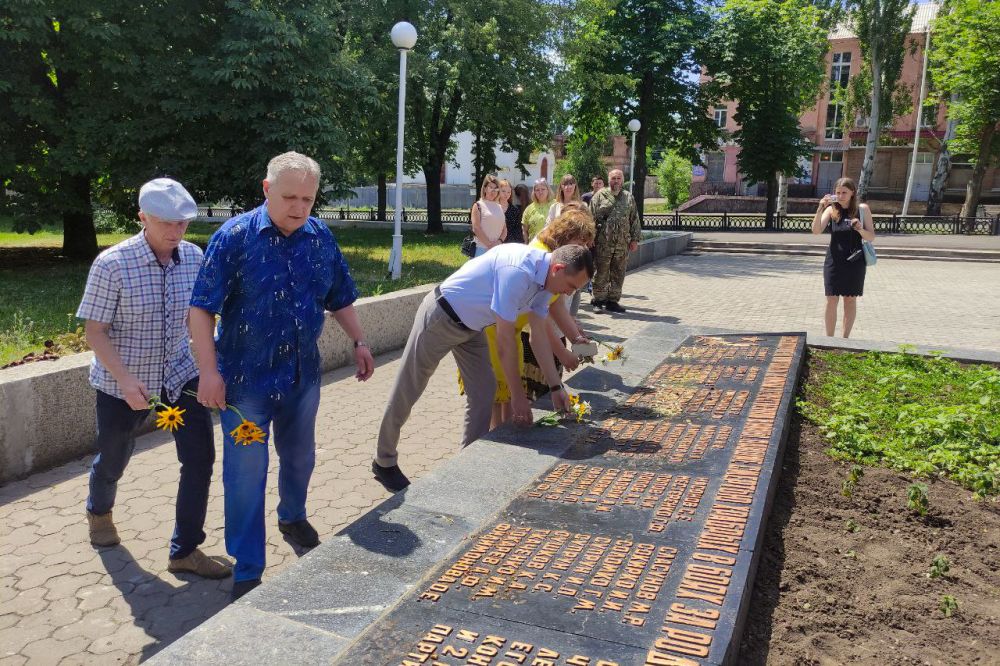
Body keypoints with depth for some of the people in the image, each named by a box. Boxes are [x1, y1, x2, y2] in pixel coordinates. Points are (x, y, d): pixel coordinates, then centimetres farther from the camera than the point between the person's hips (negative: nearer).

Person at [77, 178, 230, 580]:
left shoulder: (194, 257, -7)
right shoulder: (111, 264, -20)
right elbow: (94, 331, -16)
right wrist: (125, 380, -27)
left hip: (179, 374, 3)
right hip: (122, 383, -3)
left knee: (200, 457, -7)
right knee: (113, 460, 19)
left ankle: (185, 551, 9)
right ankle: (99, 512, 54)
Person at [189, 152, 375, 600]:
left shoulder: (321, 238, 0)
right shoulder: (235, 236, -15)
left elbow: (339, 298, 12)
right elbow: (202, 308, -15)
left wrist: (359, 342, 6)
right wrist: (209, 371, -20)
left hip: (303, 373, 5)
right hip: (247, 378, -5)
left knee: (300, 455, 22)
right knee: (246, 472, 2)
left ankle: (292, 516, 51)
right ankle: (247, 572, 17)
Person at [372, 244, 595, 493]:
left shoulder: (543, 278, -5)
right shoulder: (517, 271, -33)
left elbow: (539, 336, 2)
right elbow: (505, 341, -28)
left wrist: (556, 387, 1)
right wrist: (517, 395, -20)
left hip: (472, 326, 9)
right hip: (441, 317, -8)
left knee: (484, 393, 3)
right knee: (407, 391, 6)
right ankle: (384, 462, 22)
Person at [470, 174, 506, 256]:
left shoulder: (499, 207, 16)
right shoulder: (478, 206, 0)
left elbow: (504, 229, 14)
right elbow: (476, 228, -9)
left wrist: (499, 241, -6)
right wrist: (489, 244, -13)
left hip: (498, 250, 5)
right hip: (482, 249, -5)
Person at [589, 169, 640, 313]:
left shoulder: (629, 197, 12)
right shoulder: (600, 196, 2)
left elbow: (635, 219, 13)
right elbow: (591, 218, -1)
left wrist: (635, 239, 7)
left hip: (623, 243, 3)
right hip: (603, 243, -3)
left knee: (618, 274, 7)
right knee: (601, 273, 2)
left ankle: (613, 301, 16)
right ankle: (598, 301, 11)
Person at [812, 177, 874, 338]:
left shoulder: (862, 209, -1)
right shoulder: (831, 209, 0)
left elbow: (871, 237, -1)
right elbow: (816, 230, -13)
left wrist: (860, 229, -21)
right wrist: (820, 208, -22)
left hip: (854, 261, 0)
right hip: (834, 261, 0)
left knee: (850, 300, 9)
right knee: (832, 300, 1)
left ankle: (845, 338, 19)